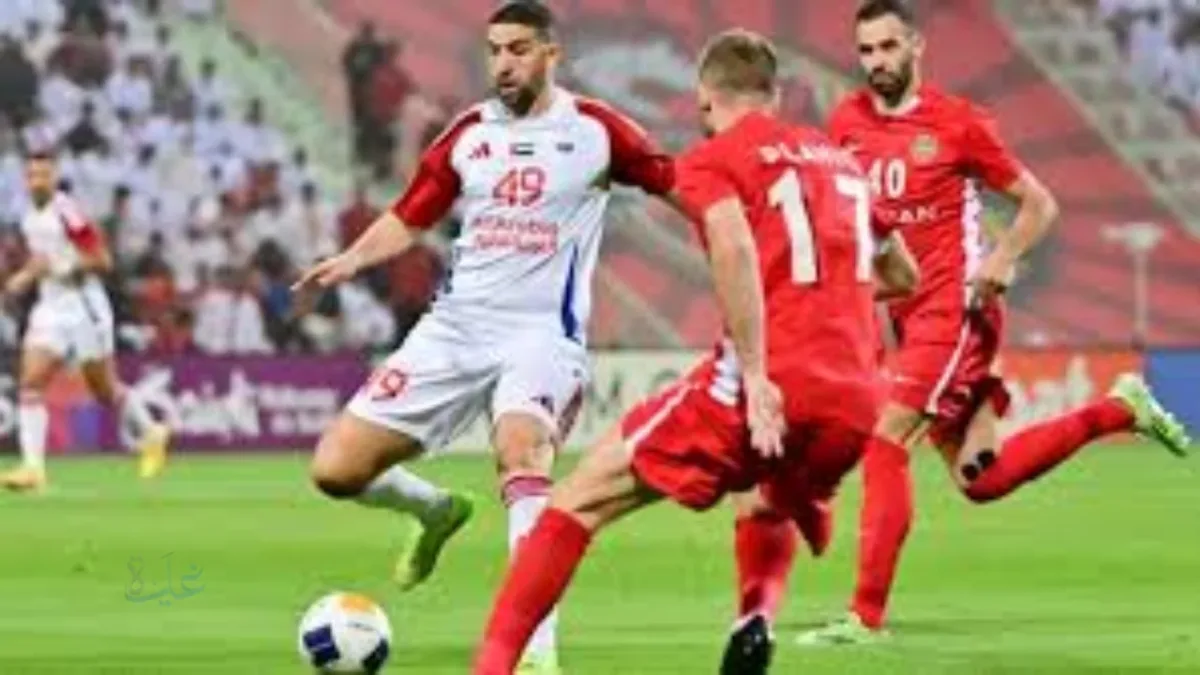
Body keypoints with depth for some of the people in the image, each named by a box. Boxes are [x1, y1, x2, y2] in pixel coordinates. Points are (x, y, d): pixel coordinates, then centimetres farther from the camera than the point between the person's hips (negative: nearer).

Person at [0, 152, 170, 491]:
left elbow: (103, 260, -18)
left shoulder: (67, 213, -17)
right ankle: (32, 466, -15)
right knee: (30, 383, -11)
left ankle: (151, 434, 34)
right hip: (50, 308, 6)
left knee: (105, 389, 8)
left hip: (83, 307, -6)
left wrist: (60, 267, -27)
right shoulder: (30, 218, 7)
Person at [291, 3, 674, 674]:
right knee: (336, 468, -2)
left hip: (542, 333, -5)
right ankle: (438, 509, 32)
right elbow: (410, 218, 12)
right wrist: (350, 261, -5)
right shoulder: (469, 134, 8)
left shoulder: (594, 129, -2)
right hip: (456, 326, 5)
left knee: (521, 453, -35)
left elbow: (677, 184, 3)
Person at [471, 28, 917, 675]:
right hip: (854, 400, 5)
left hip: (770, 394, -5)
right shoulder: (840, 159, 22)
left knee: (583, 497, 2)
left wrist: (756, 376, -21)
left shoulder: (711, 160, 5)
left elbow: (735, 247, -17)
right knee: (774, 508, 37)